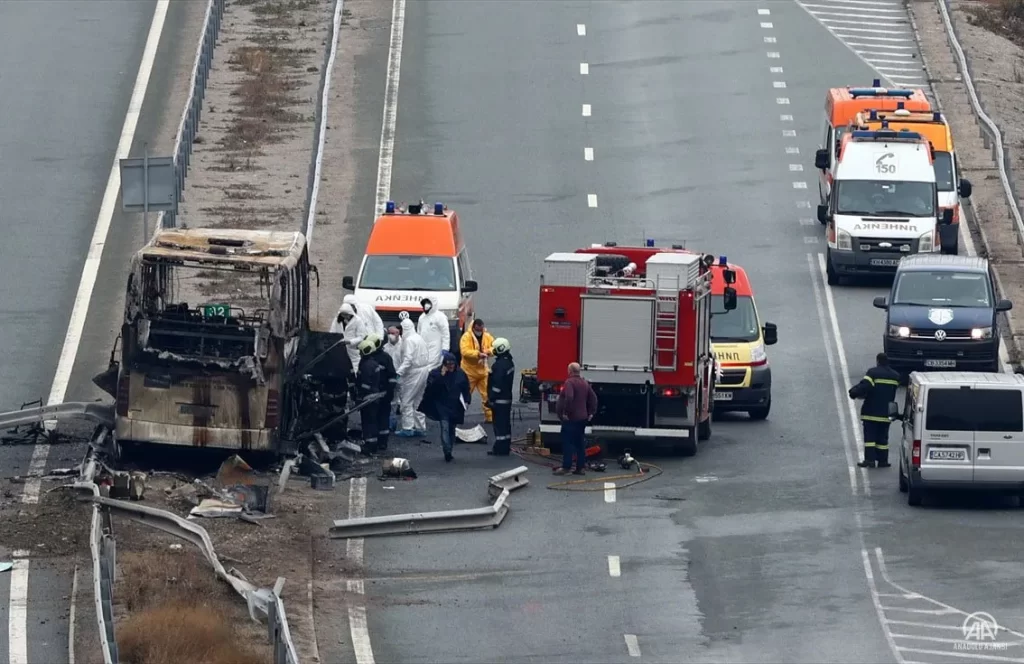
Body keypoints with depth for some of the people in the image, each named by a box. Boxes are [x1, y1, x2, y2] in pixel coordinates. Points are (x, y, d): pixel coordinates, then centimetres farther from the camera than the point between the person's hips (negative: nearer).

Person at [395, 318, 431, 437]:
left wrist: (399, 373, -26)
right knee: (418, 401, 16)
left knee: (407, 401, -3)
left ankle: (407, 428, -3)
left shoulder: (409, 340, -16)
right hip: (424, 372, 9)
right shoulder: (419, 338, 12)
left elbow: (408, 360, -24)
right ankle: (420, 427, 19)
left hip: (414, 373, -9)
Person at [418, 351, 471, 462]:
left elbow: (466, 389, 11)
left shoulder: (460, 374, 5)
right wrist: (441, 376, -23)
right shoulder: (436, 373, -4)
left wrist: (466, 401, -2)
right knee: (445, 427, -16)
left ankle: (448, 452, 19)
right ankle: (447, 451, -22)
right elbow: (431, 387, -18)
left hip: (455, 407, 3)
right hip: (442, 406, -3)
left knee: (452, 429, 10)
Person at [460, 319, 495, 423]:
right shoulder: (466, 337, -12)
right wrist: (478, 354, -36)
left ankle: (489, 416, 14)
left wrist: (487, 351, -23)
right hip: (469, 371, -4)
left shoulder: (487, 337, 4)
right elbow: (465, 351, -25)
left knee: (487, 394, 6)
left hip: (482, 370, 4)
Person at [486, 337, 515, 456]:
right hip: (507, 398, 10)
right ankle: (506, 448, 20)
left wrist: (491, 398, -19)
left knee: (500, 424, -6)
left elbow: (497, 384, -25)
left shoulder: (500, 365, -21)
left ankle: (500, 449, -4)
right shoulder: (509, 363, 11)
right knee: (506, 423, 14)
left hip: (499, 400, -10)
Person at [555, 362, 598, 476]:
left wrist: (565, 412, -22)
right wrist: (591, 413, 17)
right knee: (580, 442, 11)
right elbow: (593, 398, 14)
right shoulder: (585, 383, 12)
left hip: (570, 419, -8)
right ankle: (580, 467, 11)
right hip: (582, 418, 8)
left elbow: (569, 397, -29)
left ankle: (566, 466, -6)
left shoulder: (570, 382, -15)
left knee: (567, 442, -4)